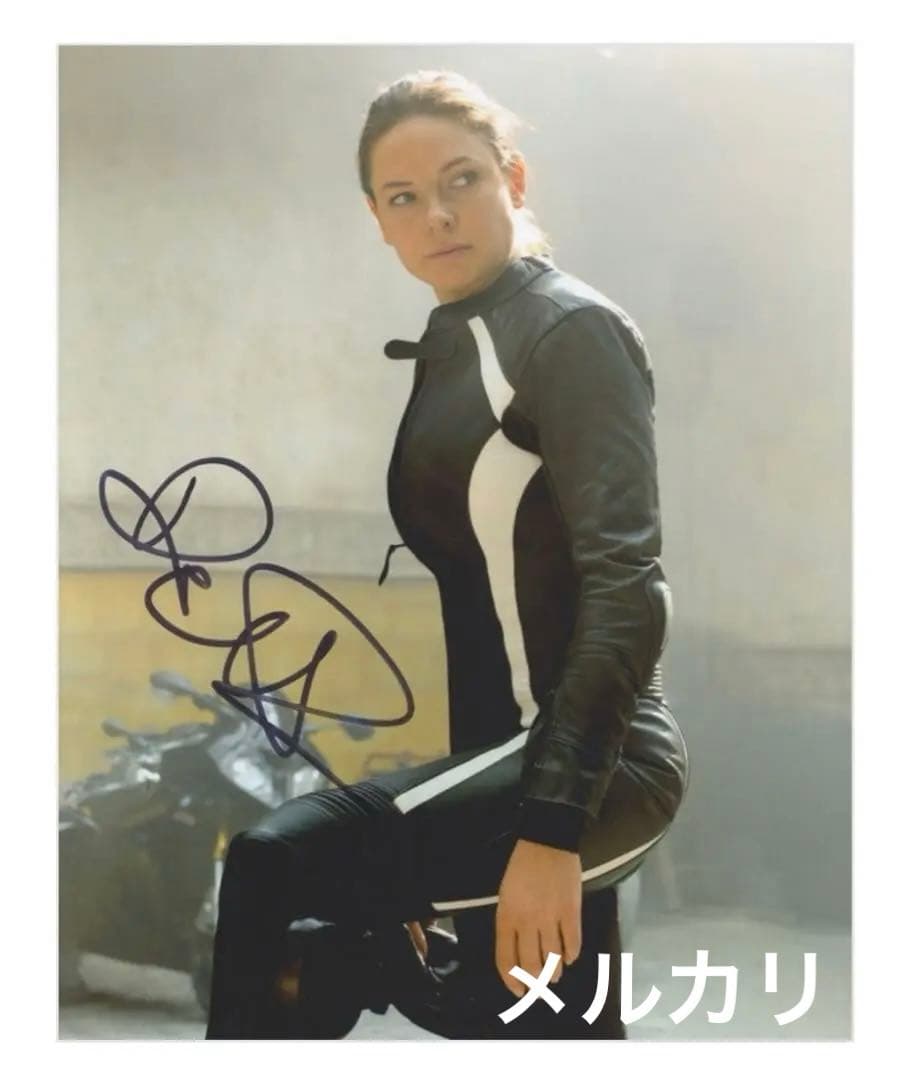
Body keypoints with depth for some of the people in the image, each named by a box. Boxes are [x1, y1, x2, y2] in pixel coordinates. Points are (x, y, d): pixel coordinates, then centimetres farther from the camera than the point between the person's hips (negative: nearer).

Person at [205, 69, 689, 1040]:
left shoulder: (574, 332, -8)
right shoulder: (446, 350, 15)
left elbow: (627, 588, -19)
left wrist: (550, 827, -28)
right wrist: (418, 863, 13)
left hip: (589, 765, -9)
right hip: (503, 757, 9)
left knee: (268, 872, -23)